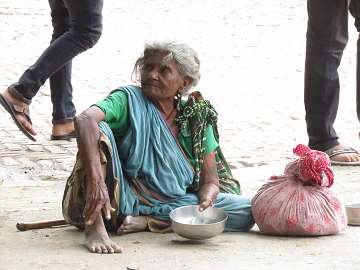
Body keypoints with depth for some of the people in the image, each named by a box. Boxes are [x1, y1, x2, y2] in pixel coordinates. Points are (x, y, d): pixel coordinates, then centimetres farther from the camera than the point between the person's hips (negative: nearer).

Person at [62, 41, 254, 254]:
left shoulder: (197, 116, 4)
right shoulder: (129, 99, -8)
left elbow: (210, 181, 3)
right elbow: (85, 120, -29)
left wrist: (206, 202, -22)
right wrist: (96, 180, -44)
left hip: (171, 204, 4)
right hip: (120, 202, -4)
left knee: (247, 211, -14)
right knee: (99, 128, -24)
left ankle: (147, 222, -19)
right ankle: (94, 226, -34)